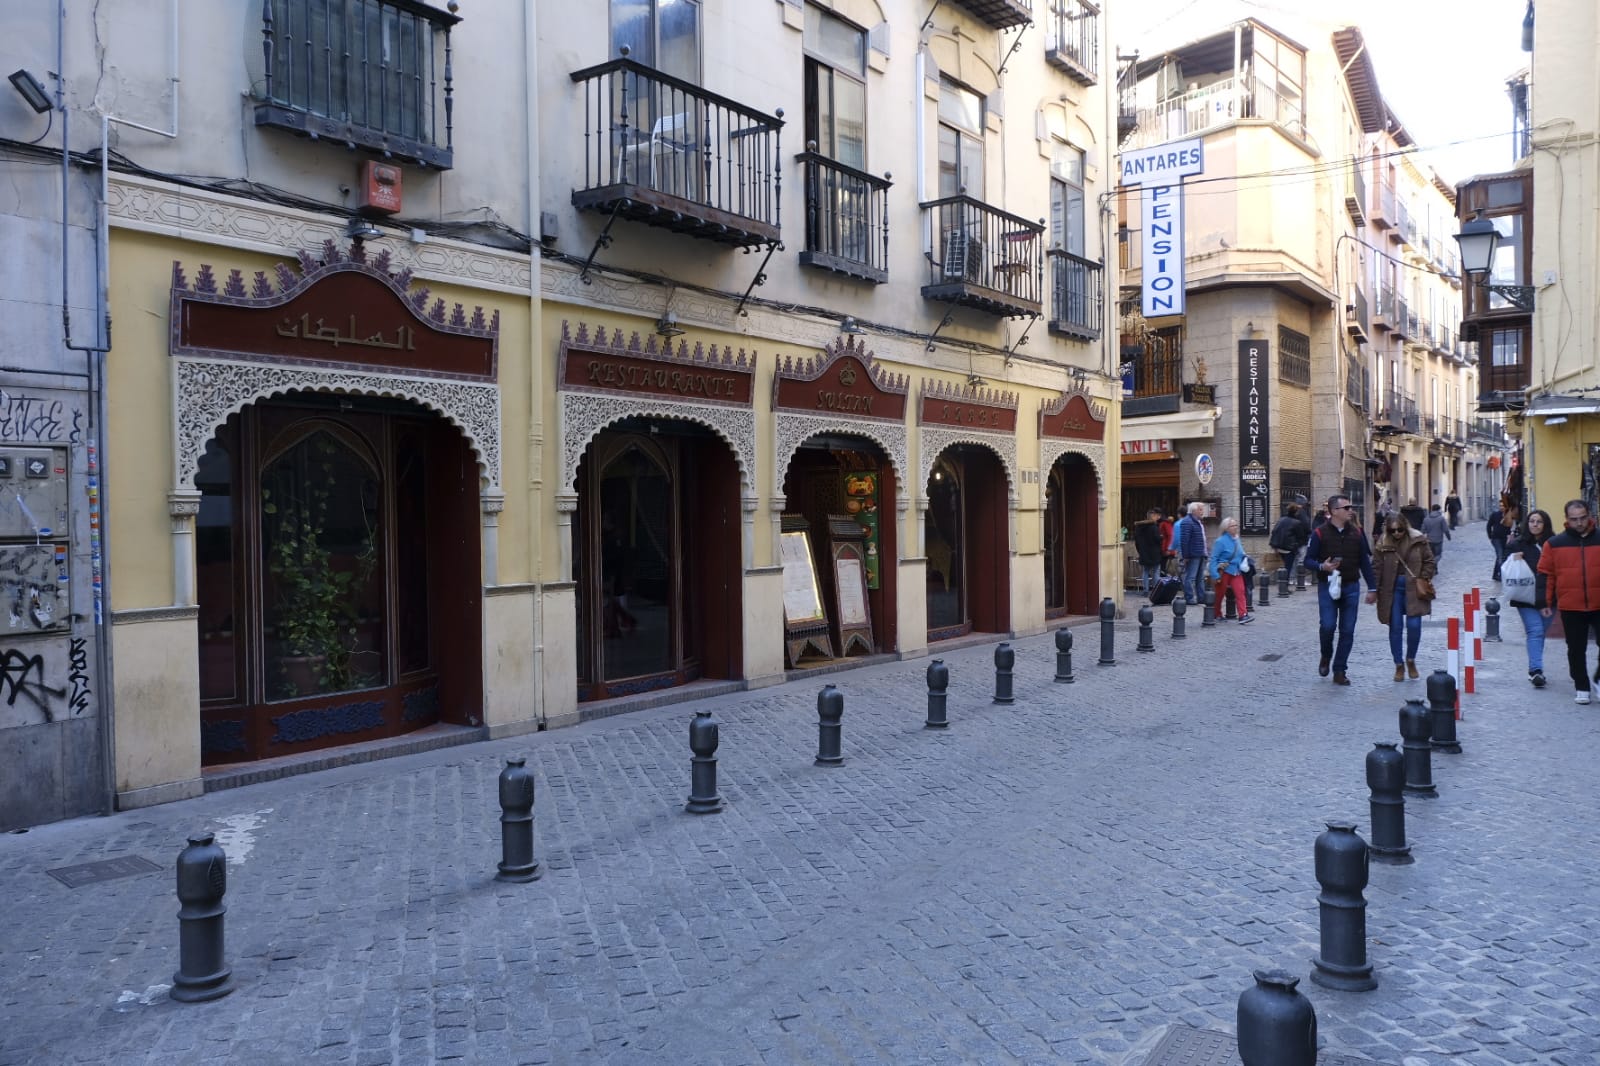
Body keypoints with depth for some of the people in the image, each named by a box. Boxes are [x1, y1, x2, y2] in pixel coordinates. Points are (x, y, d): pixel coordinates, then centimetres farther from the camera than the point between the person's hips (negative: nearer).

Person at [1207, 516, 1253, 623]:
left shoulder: (1236, 540, 8)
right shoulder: (1221, 541, -12)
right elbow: (1214, 558, -14)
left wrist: (1243, 564, 5)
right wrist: (1215, 575, -19)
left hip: (1236, 571, 5)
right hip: (1224, 571, -5)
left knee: (1240, 592, -9)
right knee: (1220, 594, 7)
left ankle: (1243, 615, -14)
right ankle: (1216, 615, 22)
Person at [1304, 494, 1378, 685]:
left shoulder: (1356, 532, 6)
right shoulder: (1320, 533, -6)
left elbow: (1365, 562, 10)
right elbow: (1308, 561, -4)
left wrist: (1372, 588, 6)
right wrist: (1322, 566, -25)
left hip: (1351, 587, 3)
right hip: (1327, 587, -3)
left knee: (1347, 631, 3)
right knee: (1327, 625, -12)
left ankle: (1339, 671, 12)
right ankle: (1326, 656, 18)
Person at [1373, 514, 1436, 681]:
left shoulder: (1418, 541, -2)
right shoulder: (1382, 545, -2)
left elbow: (1429, 562, 5)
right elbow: (1376, 568, 1)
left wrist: (1423, 580, -6)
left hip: (1413, 590, 0)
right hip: (1392, 590, 0)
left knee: (1414, 625, -7)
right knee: (1395, 628, 3)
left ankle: (1410, 660, 18)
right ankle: (1399, 665, 15)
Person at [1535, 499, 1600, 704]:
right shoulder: (1555, 543, 1)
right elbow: (1546, 574, 4)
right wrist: (1546, 603, 2)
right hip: (1570, 608, 0)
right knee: (1576, 650, 8)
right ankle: (1582, 688, 19)